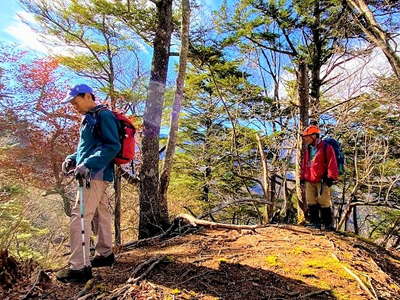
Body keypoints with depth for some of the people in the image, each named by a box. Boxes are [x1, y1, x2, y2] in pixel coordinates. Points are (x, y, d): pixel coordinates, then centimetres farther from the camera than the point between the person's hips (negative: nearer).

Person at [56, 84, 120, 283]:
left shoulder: (103, 115, -9)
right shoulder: (88, 119, 20)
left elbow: (113, 146, -19)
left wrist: (89, 164, -26)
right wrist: (72, 159, 10)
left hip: (97, 174, -10)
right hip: (95, 174, 10)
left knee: (79, 216, -10)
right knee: (101, 214, 14)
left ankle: (79, 267, -5)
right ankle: (105, 254, 26)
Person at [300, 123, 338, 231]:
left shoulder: (326, 147, -5)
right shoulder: (307, 149, 16)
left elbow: (332, 164, -8)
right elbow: (304, 164, 21)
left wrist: (330, 177, -12)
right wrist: (302, 177, 18)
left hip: (322, 181, -6)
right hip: (309, 181, 7)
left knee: (324, 202, -1)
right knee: (311, 203, 8)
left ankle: (328, 224, 10)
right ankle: (314, 223, 18)